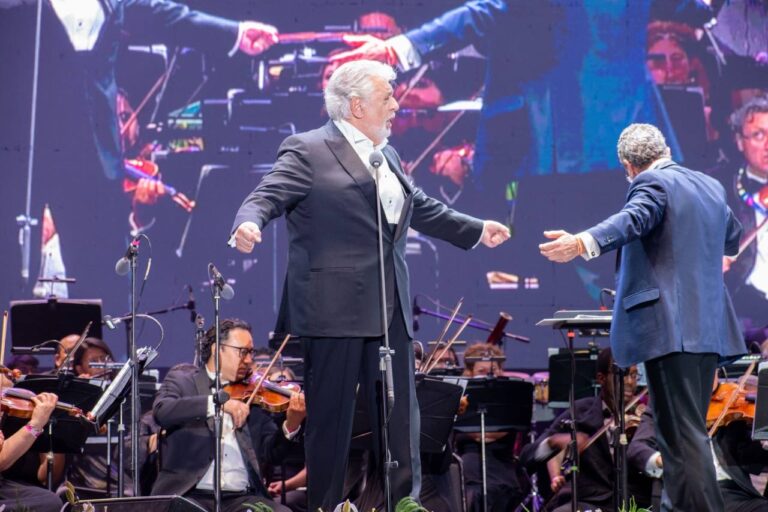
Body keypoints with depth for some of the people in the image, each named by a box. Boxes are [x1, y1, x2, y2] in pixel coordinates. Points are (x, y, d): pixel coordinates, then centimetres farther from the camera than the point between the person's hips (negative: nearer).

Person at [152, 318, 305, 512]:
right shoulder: (181, 381, 9)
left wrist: (290, 426, -11)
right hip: (189, 495, -3)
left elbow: (271, 453, 10)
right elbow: (162, 411, -13)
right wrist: (217, 402, -24)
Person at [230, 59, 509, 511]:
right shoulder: (307, 151, -5)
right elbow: (268, 196, -14)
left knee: (400, 415, 8)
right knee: (331, 416, -2)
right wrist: (249, 223, -36)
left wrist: (476, 230, 37)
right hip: (336, 308, -7)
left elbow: (421, 208, 32)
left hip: (390, 309, 7)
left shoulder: (387, 155, 19)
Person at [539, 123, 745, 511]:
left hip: (670, 328, -8)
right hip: (709, 328, 8)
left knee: (682, 434, -10)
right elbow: (733, 239, 35)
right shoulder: (711, 186, 18)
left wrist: (581, 243, -42)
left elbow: (633, 220, -27)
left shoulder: (652, 184, -6)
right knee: (688, 430, 16)